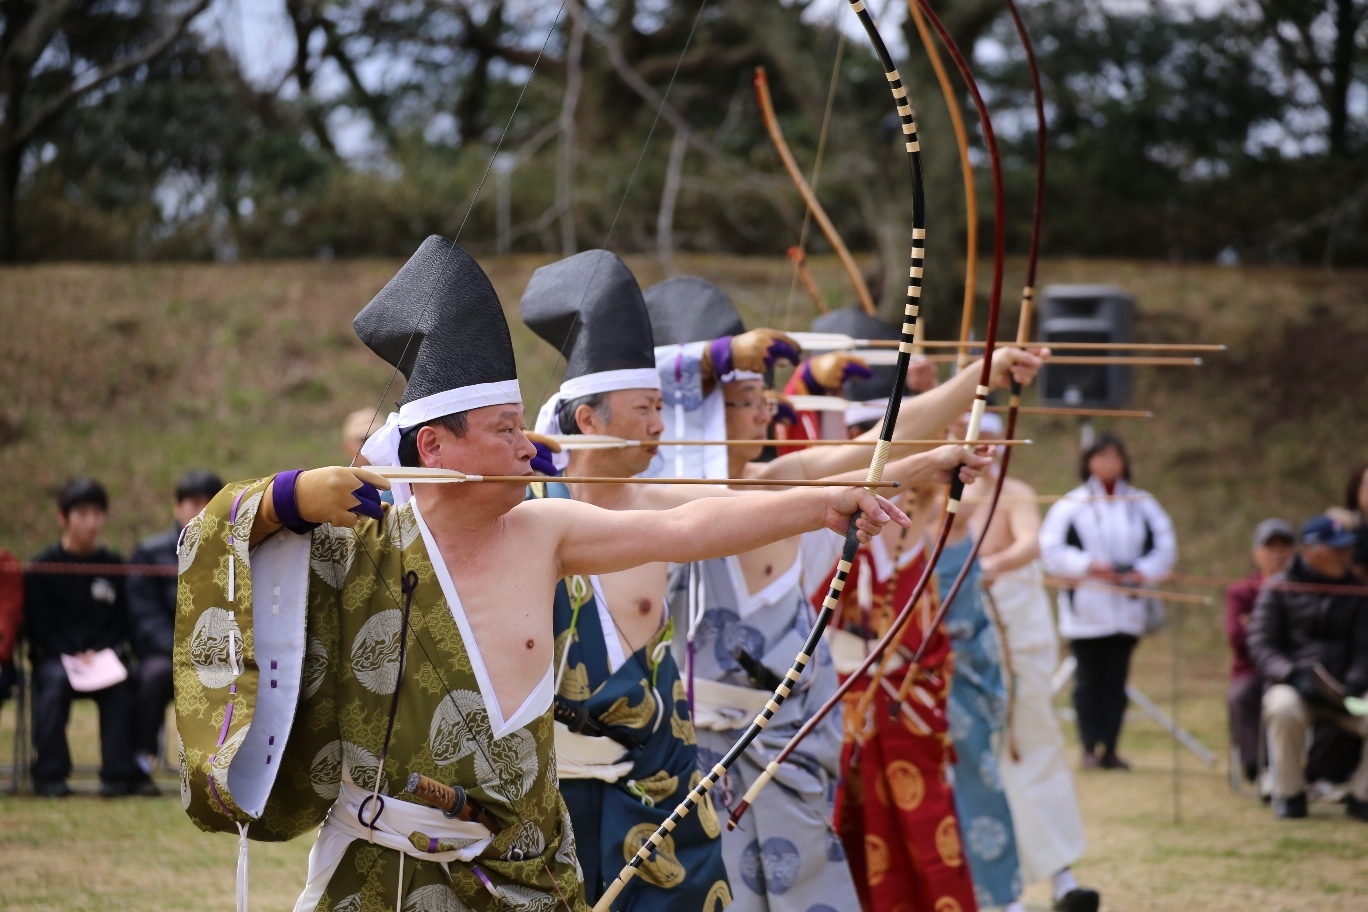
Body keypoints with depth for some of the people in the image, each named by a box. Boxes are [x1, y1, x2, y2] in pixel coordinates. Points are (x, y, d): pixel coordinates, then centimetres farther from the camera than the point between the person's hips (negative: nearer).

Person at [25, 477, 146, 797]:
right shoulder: (41, 567, 2)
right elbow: (37, 628, -1)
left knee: (121, 684, -30)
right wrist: (73, 657, -15)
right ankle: (50, 774, -31)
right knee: (55, 681, -34)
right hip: (54, 656, -1)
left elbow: (122, 623, 9)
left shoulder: (114, 567, 9)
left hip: (103, 657, 2)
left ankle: (119, 772, -30)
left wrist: (100, 653, -9)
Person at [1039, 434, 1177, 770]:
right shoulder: (1071, 505, 0)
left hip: (1126, 612, 3)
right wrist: (1086, 565, -16)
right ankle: (1090, 748, 3)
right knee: (1088, 679, -2)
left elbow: (1165, 546, 10)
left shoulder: (1142, 505, 10)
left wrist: (1144, 571, -7)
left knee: (1116, 680, 3)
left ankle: (1109, 748, 7)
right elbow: (1050, 550, -5)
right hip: (1085, 610, -3)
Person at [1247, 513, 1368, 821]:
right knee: (1284, 709, -38)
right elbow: (1261, 645, -1)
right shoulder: (1278, 588, 4)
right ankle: (1289, 796, -18)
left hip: (1342, 691, 3)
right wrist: (1294, 677, -18)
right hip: (1291, 687, -3)